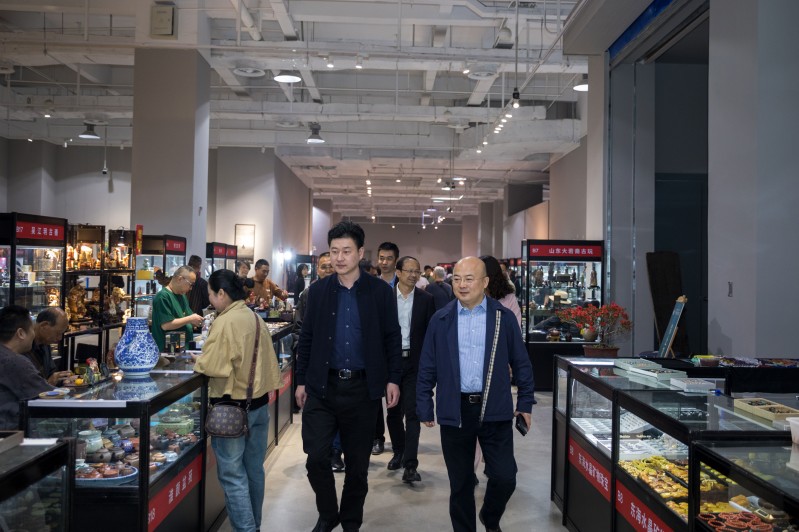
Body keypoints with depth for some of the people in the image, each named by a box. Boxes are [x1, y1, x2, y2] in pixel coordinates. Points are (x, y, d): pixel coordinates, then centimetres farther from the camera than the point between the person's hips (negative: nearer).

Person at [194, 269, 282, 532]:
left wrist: (199, 361, -2)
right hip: (259, 402, 8)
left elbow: (212, 367, -21)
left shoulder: (225, 322, -18)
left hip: (232, 406, -8)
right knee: (254, 470, 17)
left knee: (232, 475, 0)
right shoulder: (256, 318, 7)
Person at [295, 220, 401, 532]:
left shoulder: (380, 291, -2)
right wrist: (301, 381, 5)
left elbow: (392, 338, 1)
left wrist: (393, 379, -4)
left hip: (362, 387, -1)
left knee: (358, 462, 10)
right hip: (322, 386, 1)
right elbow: (306, 338, 6)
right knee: (316, 457, -2)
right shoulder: (318, 290, 3)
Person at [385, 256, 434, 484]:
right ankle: (398, 452, 34)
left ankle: (410, 464, -5)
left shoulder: (426, 299, 1)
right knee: (393, 411, 14)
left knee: (412, 413, -7)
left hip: (415, 362, -2)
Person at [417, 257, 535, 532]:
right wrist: (424, 407, 3)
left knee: (505, 477, 2)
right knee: (460, 482, 10)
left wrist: (525, 403, 5)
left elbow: (521, 363, 6)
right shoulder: (441, 319, 2)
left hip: (495, 409, 0)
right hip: (454, 411, 1)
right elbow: (427, 367, 5)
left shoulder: (504, 317, 0)